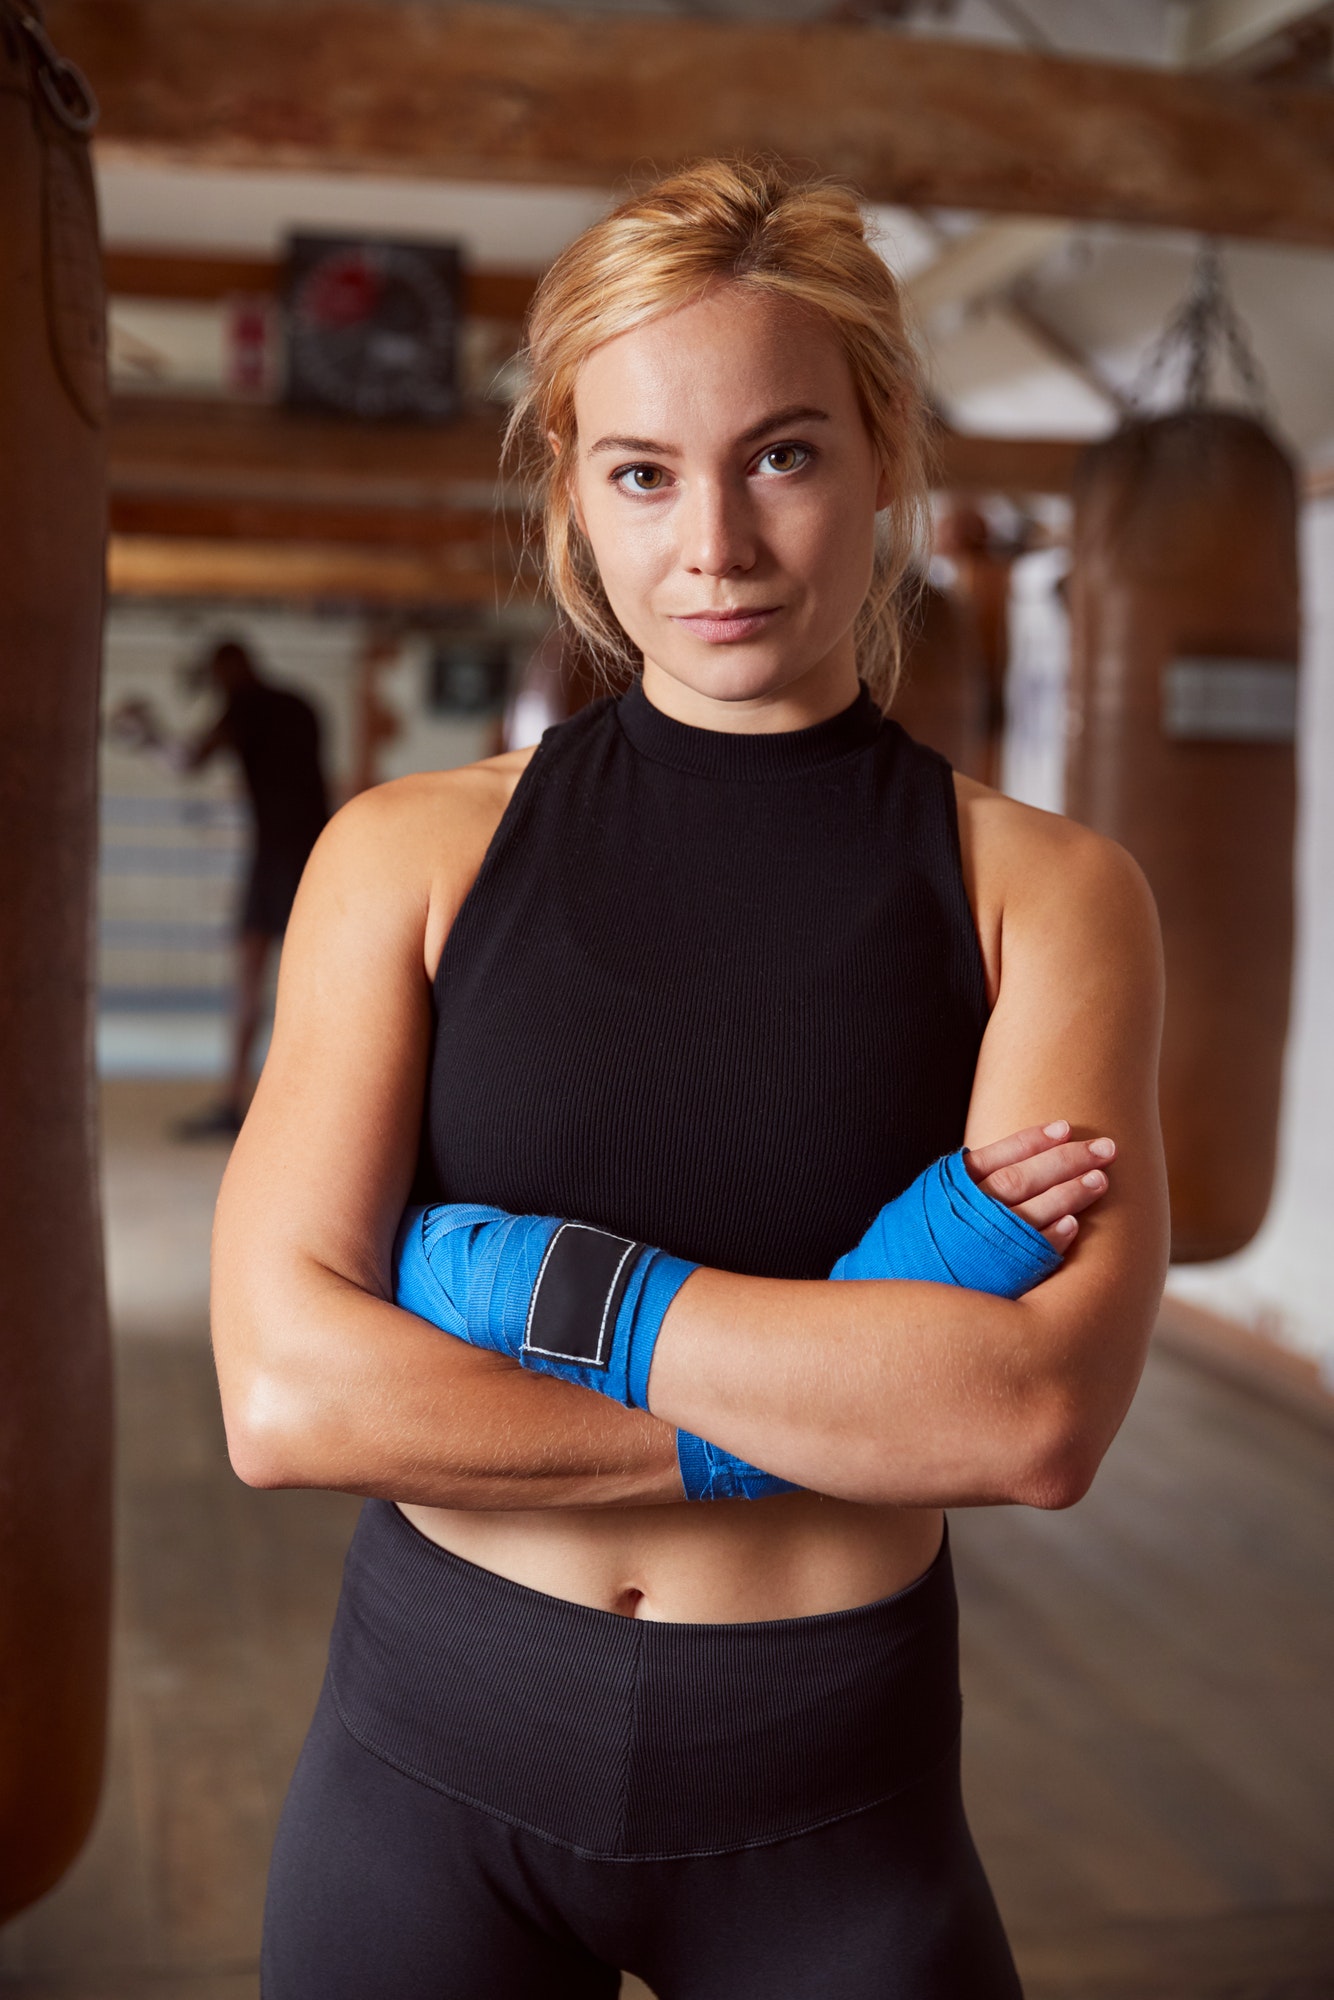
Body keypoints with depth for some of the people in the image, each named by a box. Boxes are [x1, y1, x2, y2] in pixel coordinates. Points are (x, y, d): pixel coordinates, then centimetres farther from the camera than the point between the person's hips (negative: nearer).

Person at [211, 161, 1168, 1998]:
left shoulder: (1042, 889, -6)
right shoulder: (413, 855, -6)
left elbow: (1041, 1418, -18)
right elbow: (286, 1395, -15)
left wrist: (544, 1280, -19)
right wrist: (861, 1365, -17)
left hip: (831, 1805, 0)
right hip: (435, 1768, 1)